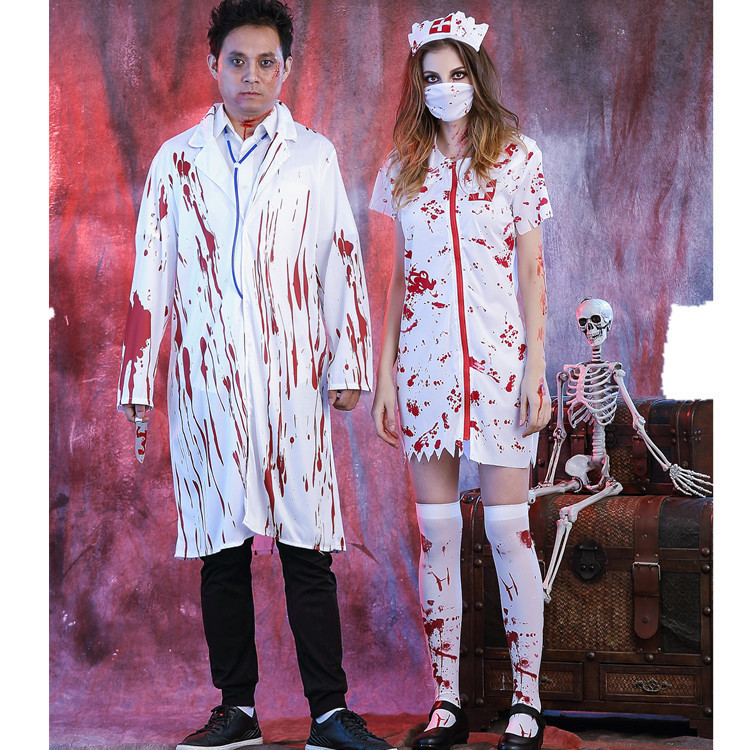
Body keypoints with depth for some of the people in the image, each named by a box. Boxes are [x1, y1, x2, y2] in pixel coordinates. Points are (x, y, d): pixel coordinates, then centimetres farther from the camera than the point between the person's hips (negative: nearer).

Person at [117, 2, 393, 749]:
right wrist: (138, 379, 7)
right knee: (222, 547, 4)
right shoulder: (177, 159, 11)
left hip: (293, 379, -1)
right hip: (206, 380, 1)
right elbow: (151, 274, 10)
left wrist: (349, 365, 1)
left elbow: (342, 266, 8)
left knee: (307, 546, -3)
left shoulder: (314, 156, 10)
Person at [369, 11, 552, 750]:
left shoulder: (516, 157, 2)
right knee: (436, 532, 5)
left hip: (498, 361, -3)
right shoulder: (403, 169, 10)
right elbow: (395, 280, 12)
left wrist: (536, 369, -6)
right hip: (423, 364, 3)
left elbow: (532, 272, 1)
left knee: (508, 529, -2)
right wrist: (384, 376, 7)